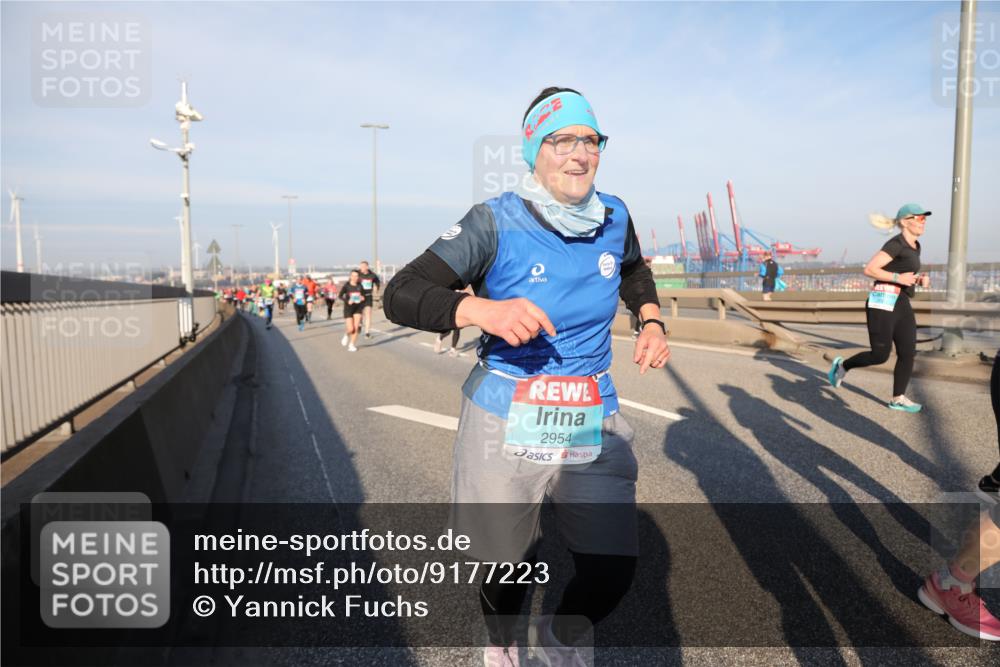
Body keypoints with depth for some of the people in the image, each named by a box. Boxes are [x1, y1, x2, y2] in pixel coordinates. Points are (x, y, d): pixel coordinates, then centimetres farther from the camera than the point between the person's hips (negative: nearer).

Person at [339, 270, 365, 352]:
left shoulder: (360, 286, 1)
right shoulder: (346, 285, -7)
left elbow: (363, 295, 12)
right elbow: (340, 296, -8)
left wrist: (362, 298, -11)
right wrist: (347, 301, -24)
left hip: (358, 308, 2)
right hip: (348, 308, -2)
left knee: (356, 328, -7)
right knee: (351, 329, -7)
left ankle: (352, 345, 7)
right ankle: (347, 335, 29)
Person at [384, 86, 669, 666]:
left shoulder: (615, 216, 2)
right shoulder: (497, 222, -12)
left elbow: (635, 272, 26)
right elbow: (400, 295, -17)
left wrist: (652, 321, 8)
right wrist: (480, 309, -35)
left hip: (594, 422, 4)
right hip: (507, 422, -3)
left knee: (612, 571, -1)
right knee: (508, 567, 12)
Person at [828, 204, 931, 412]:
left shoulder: (914, 246, 16)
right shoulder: (896, 244, -11)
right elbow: (869, 270, -17)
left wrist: (920, 279, 8)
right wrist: (898, 278, -21)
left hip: (901, 303, 9)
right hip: (884, 301, -9)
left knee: (908, 352, 2)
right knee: (880, 355, -7)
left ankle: (898, 399, 10)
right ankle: (843, 365, 17)